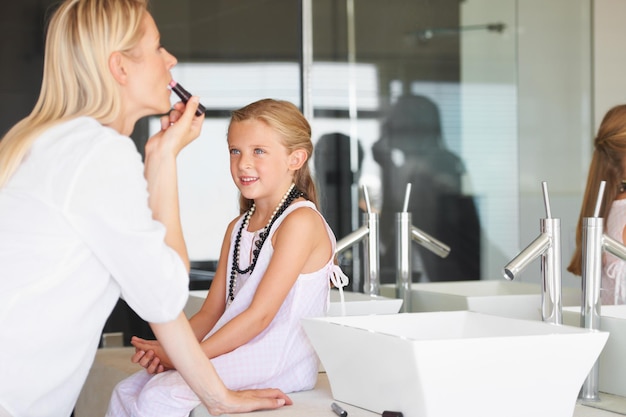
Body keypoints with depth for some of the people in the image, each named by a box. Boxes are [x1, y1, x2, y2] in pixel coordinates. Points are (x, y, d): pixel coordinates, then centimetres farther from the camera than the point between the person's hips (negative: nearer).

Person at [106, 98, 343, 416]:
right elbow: (212, 312, 14)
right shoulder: (238, 227, 18)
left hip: (279, 361, -9)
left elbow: (259, 315, -16)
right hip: (237, 353, 9)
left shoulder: (301, 220, -10)